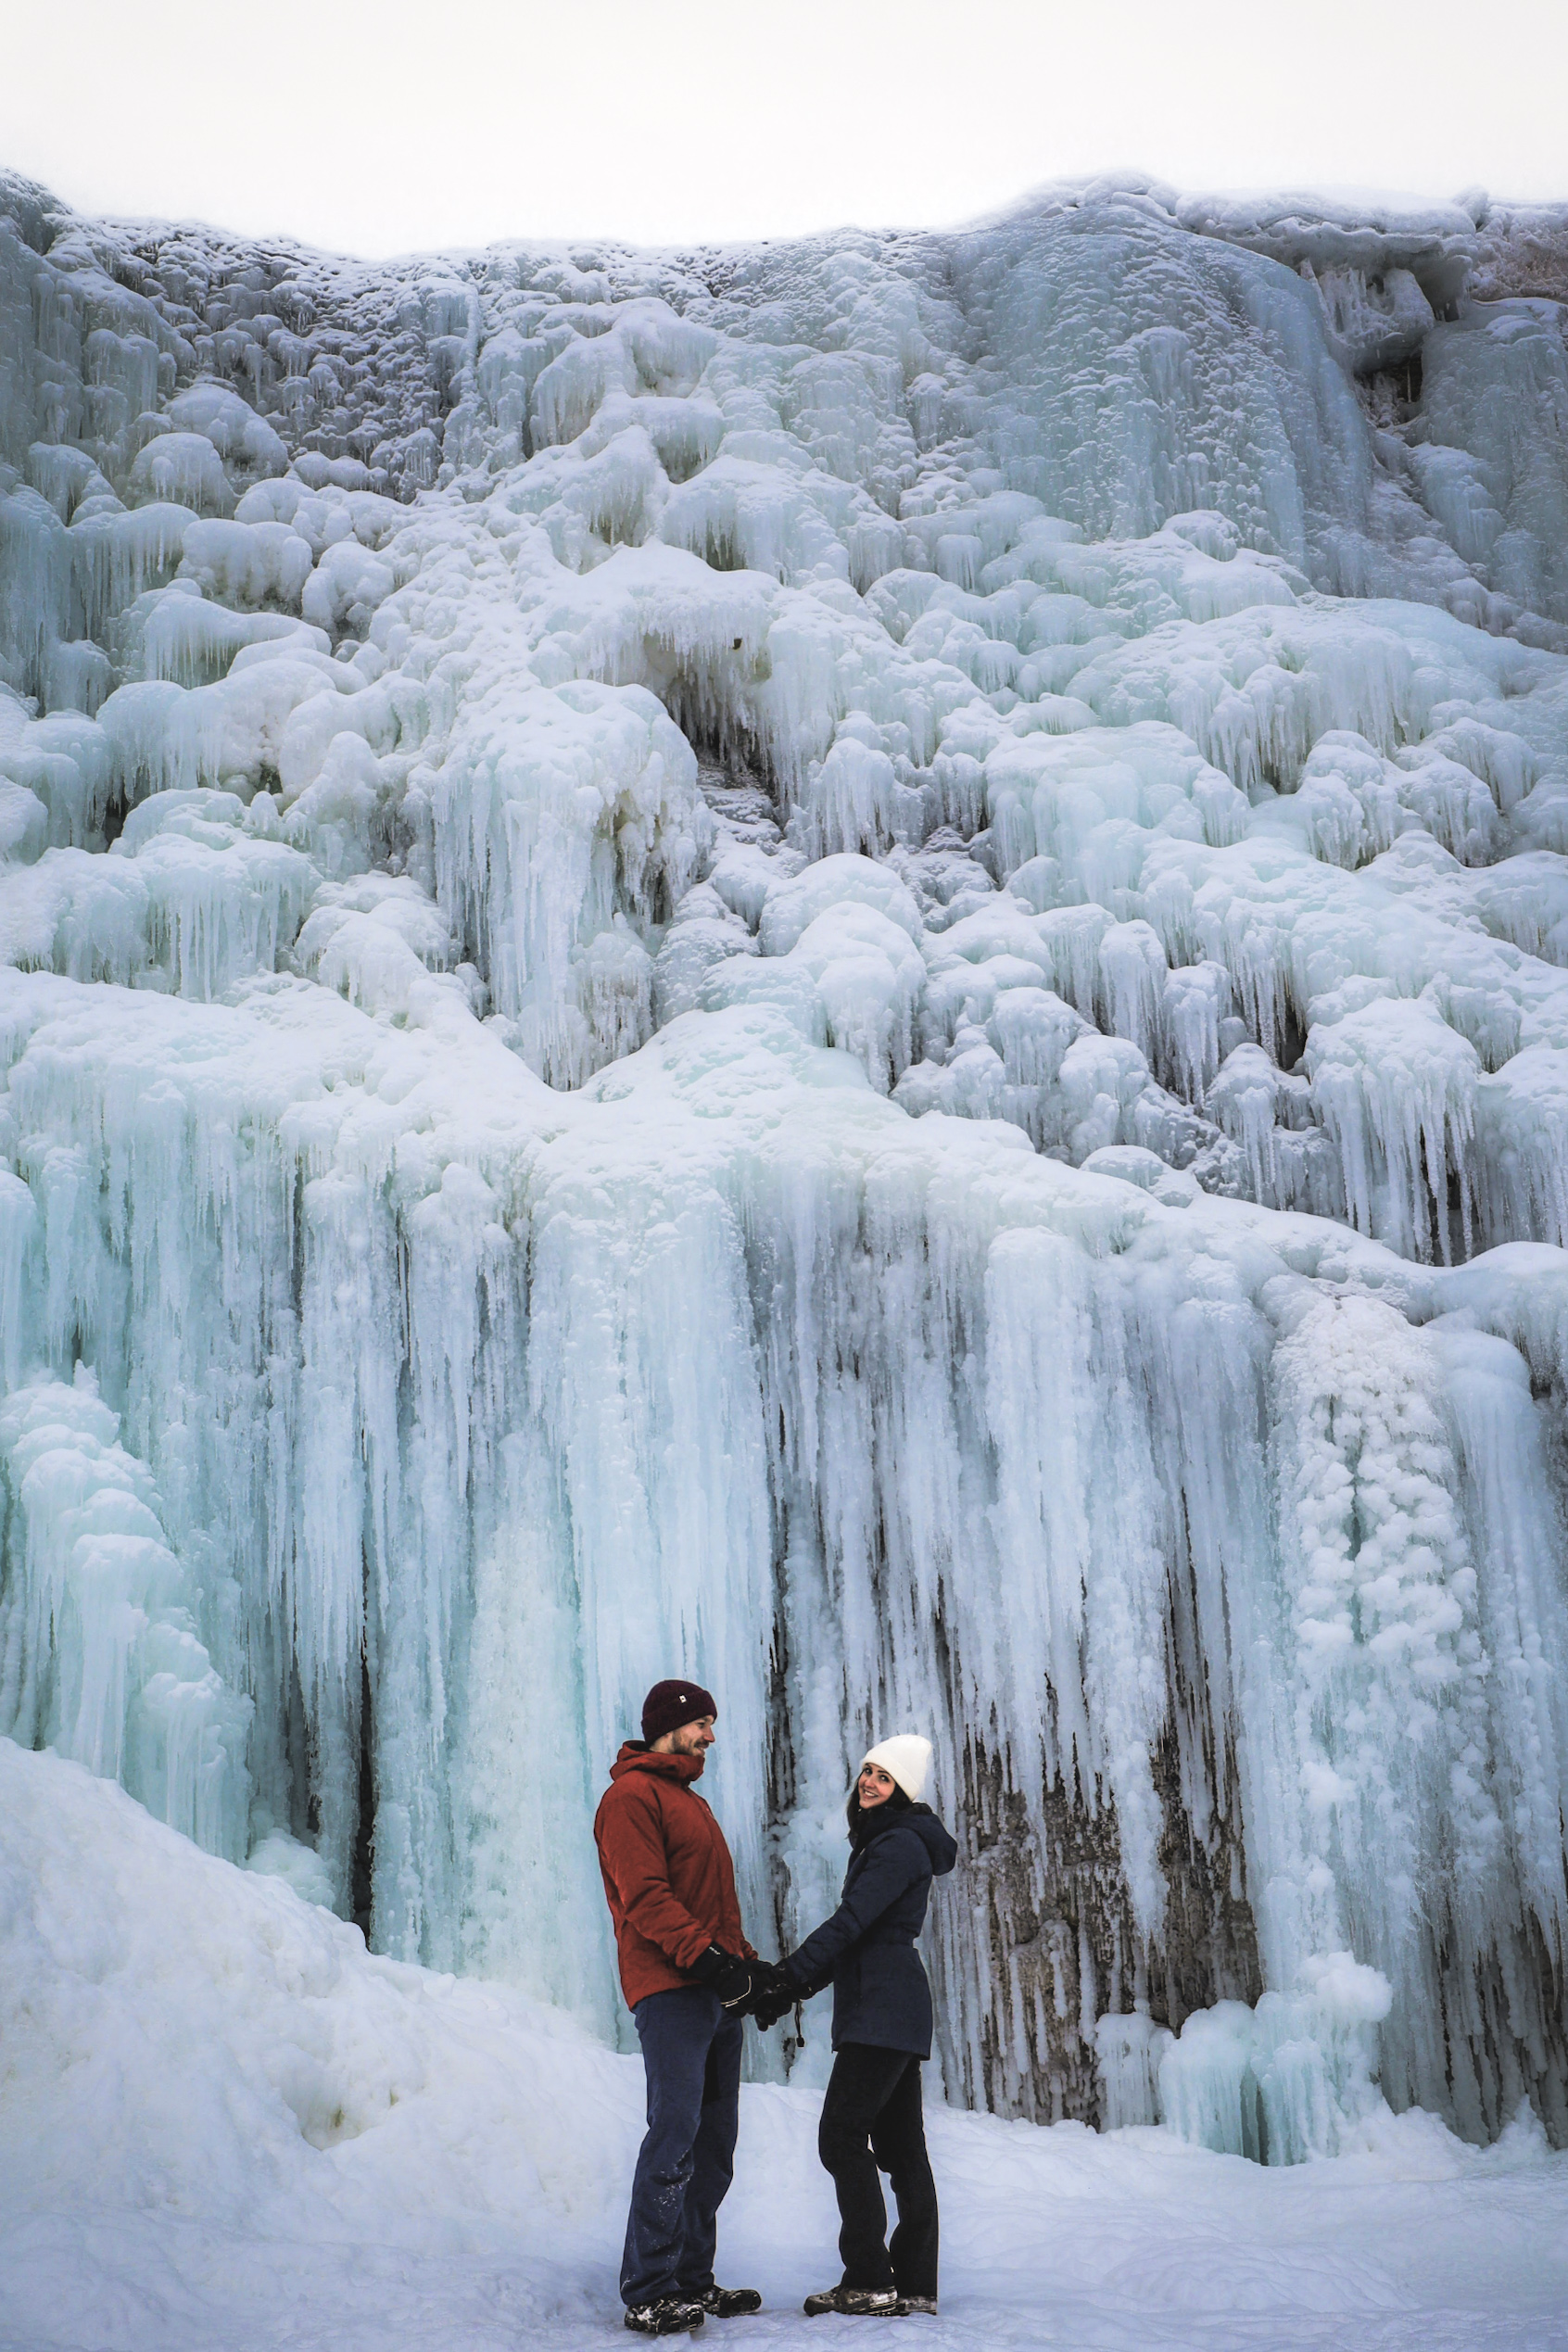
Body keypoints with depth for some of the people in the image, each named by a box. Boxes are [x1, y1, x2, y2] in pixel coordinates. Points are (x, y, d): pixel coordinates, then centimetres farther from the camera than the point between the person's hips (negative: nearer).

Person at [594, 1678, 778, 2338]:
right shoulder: (632, 1795, -4)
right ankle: (646, 2294, -8)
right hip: (670, 1990, -9)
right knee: (675, 2135, -12)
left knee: (714, 2143, 9)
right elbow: (646, 1897, -15)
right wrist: (707, 1956, -22)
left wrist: (748, 1963, 11)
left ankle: (691, 2281, 15)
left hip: (714, 1994, 9)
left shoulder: (689, 1802, 26)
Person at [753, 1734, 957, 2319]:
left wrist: (785, 1980, -20)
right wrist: (792, 1989, 13)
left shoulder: (901, 1844, -11)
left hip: (883, 2008, -10)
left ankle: (870, 2281, -7)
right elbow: (853, 1931, 21)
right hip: (891, 2011, 10)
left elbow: (848, 1924, -19)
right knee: (900, 2145, 8)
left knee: (842, 2135, -9)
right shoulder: (880, 1841, 20)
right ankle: (914, 2284, 11)